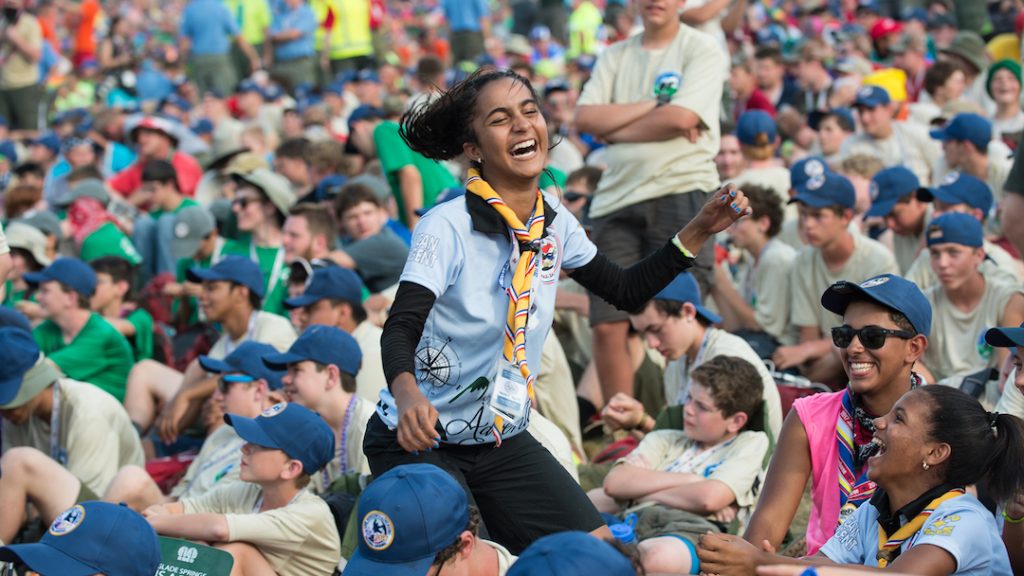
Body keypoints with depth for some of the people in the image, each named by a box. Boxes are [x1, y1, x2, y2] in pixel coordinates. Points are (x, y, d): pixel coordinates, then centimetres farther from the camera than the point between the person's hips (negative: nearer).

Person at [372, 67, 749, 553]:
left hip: (504, 441, 6)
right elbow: (399, 329, -29)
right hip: (419, 441, -6)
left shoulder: (555, 225, 0)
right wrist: (407, 394, -50)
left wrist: (698, 232, 2)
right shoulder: (447, 227, -20)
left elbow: (626, 291, 13)